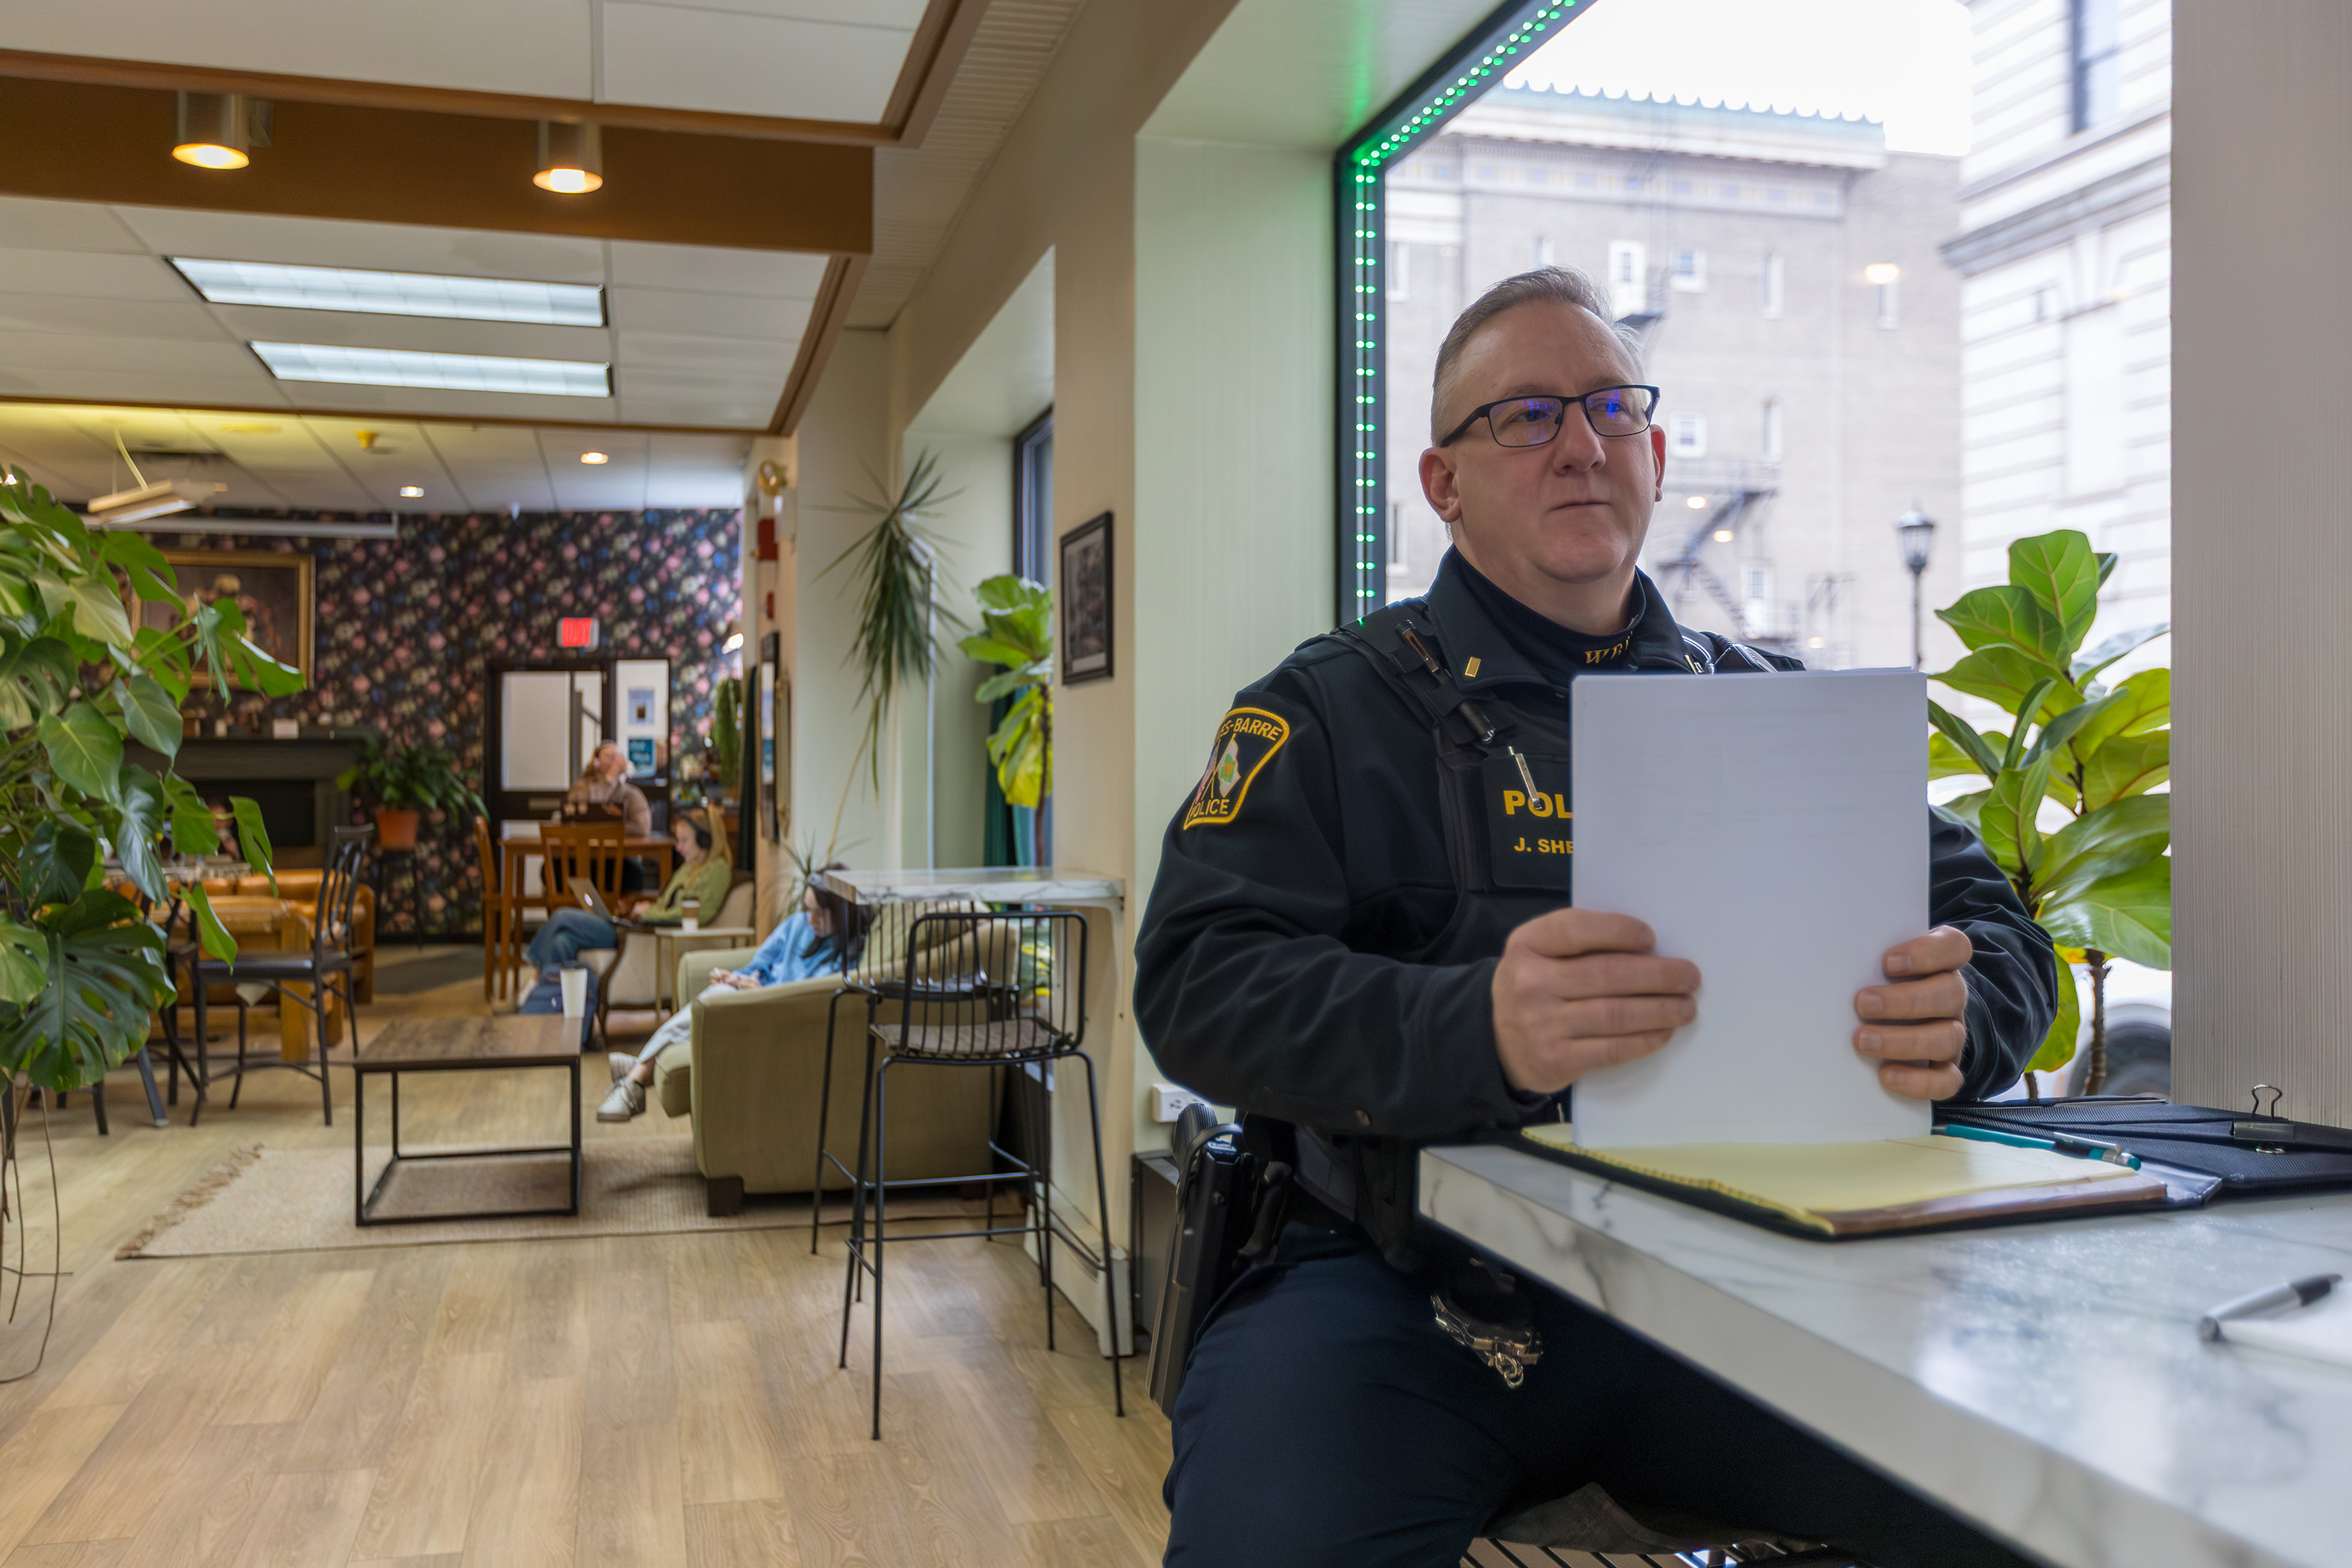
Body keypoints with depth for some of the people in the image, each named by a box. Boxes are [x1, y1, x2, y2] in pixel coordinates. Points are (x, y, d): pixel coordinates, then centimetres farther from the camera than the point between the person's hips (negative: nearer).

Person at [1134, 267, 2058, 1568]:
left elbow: (1995, 924, 13)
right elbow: (1201, 985, -8)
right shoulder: (1335, 710, 5)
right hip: (1409, 1289, -3)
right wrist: (1477, 1029, -27)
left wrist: (1955, 1010, -14)